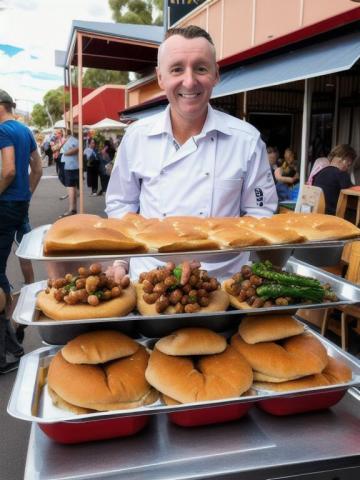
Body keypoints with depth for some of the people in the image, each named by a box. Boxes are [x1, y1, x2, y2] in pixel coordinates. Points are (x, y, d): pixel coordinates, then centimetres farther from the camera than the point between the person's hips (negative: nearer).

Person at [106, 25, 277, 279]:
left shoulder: (247, 139, -2)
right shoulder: (136, 136, 2)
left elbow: (259, 212, 5)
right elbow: (120, 204, 12)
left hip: (221, 274, 0)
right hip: (150, 275, 1)